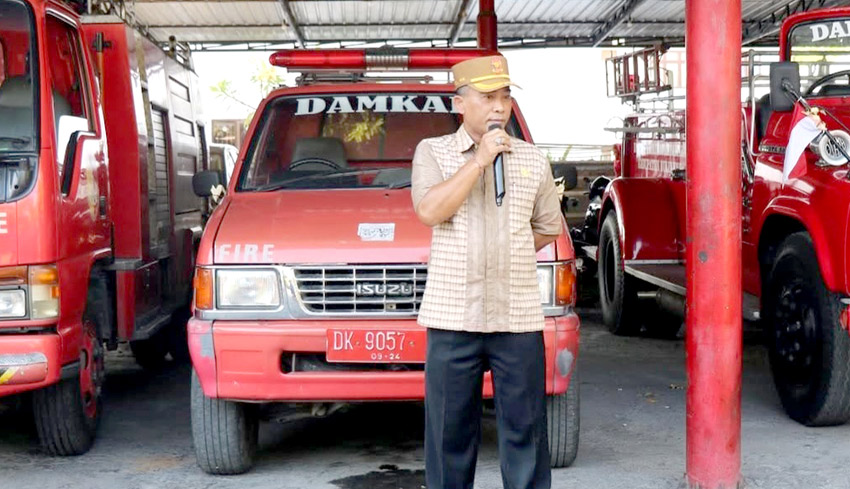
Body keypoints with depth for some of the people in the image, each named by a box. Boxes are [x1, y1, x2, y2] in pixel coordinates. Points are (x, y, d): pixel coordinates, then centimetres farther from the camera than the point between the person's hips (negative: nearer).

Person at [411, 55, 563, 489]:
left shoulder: (532, 160, 11)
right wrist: (480, 159, -12)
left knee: (526, 429, 4)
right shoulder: (433, 152, 5)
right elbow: (429, 210, -12)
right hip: (452, 317, -1)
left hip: (519, 318, 2)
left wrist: (507, 255, 10)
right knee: (450, 432, 5)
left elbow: (548, 228, 20)